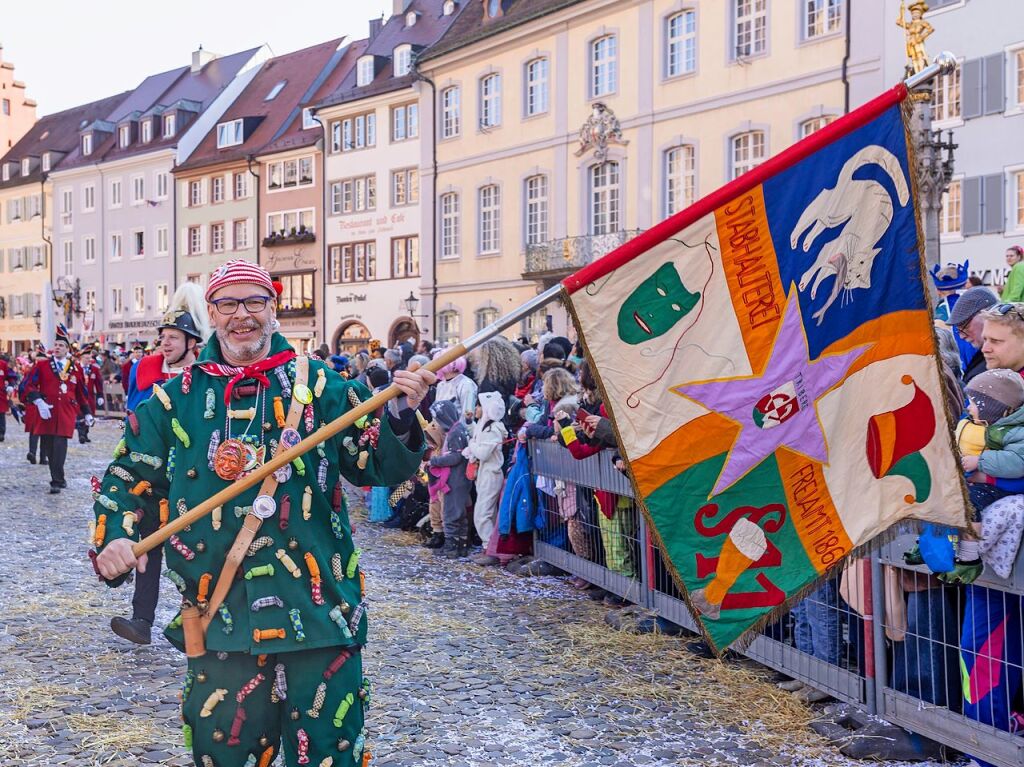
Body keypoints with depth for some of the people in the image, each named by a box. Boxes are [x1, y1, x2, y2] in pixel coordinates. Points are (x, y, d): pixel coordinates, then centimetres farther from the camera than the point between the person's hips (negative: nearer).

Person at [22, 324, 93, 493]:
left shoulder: (76, 369, 10)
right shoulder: (42, 365, 6)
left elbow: (81, 393, 18)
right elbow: (30, 386, -2)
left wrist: (87, 413, 18)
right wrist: (38, 402, -18)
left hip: (66, 414, -1)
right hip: (46, 413, 1)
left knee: (60, 445, -11)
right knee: (48, 446, 6)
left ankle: (56, 481, -9)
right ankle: (58, 478, 22)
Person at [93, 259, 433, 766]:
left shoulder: (321, 386, 2)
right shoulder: (176, 400, 7)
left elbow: (381, 467, 0)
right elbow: (128, 480, 14)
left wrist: (400, 414, -19)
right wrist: (114, 537, -4)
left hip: (317, 607, -1)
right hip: (219, 618, 2)